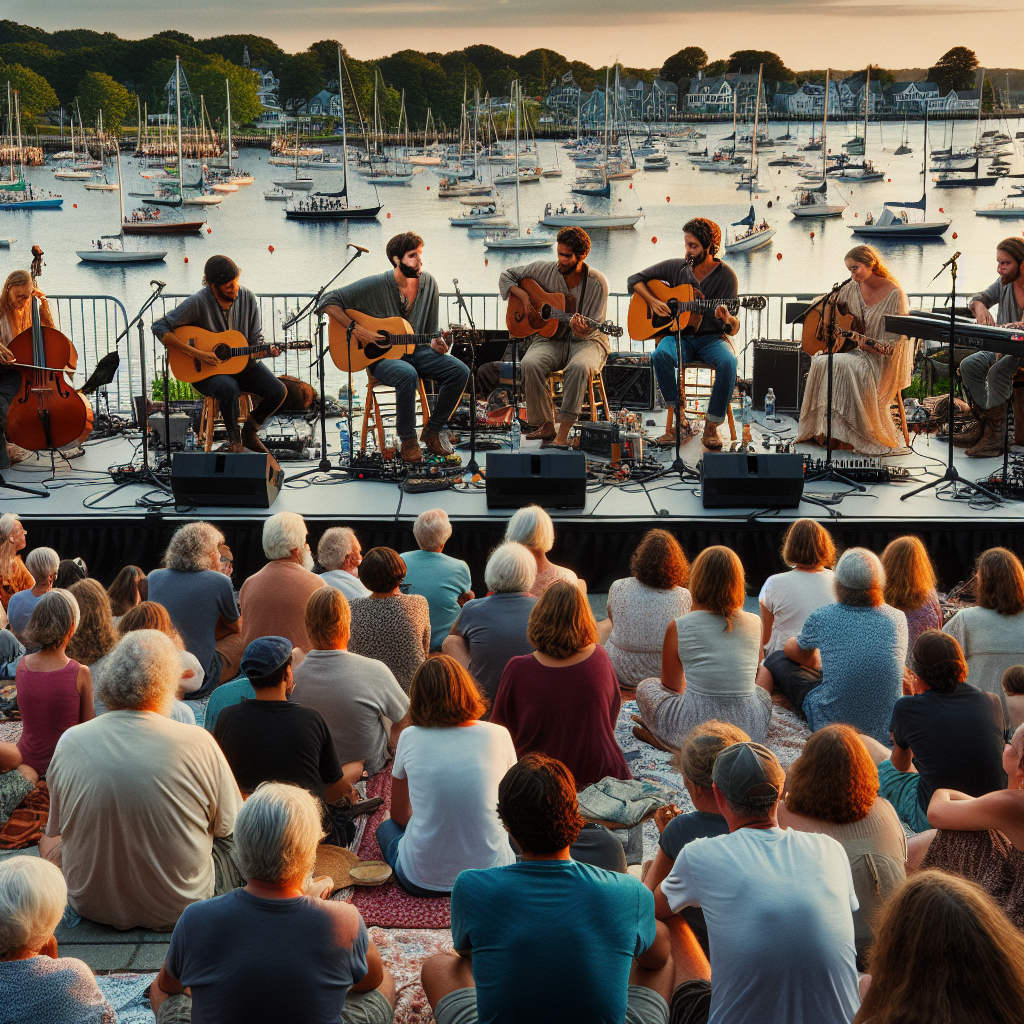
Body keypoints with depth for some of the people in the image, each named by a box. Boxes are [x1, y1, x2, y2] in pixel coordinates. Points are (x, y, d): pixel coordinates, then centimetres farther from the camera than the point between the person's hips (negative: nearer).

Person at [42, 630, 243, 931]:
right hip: (180, 904, -1)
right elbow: (230, 827, -4)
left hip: (91, 905, 2)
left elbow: (56, 830, 5)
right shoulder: (197, 742, -18)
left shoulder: (70, 742, -10)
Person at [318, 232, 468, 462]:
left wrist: (436, 343, -10)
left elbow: (431, 329, 13)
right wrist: (355, 329, -19)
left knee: (460, 371, -18)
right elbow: (329, 301, -11)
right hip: (381, 356, -5)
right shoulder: (375, 285, -11)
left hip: (416, 351, 5)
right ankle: (407, 440, -19)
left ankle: (433, 430, -1)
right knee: (408, 374, -39)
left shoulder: (428, 283, 4)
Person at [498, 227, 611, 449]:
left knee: (580, 366, -38)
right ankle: (546, 426, -16)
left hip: (585, 341, -3)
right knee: (530, 364, -31)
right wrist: (524, 297, -5)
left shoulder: (597, 283, -9)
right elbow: (507, 276, 11)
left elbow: (592, 329, -11)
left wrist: (582, 331, -35)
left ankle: (562, 434, -35)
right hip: (551, 337, 3)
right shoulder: (545, 271, -1)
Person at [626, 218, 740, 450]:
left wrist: (728, 320, -30)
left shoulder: (725, 276, -2)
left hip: (711, 338, -1)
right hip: (678, 336, 1)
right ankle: (677, 419, -21)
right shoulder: (676, 267, 4)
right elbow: (634, 280, 11)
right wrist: (653, 301, -7)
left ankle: (711, 427, -22)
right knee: (660, 355, -34)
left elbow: (733, 329, -5)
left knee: (728, 362, -35)